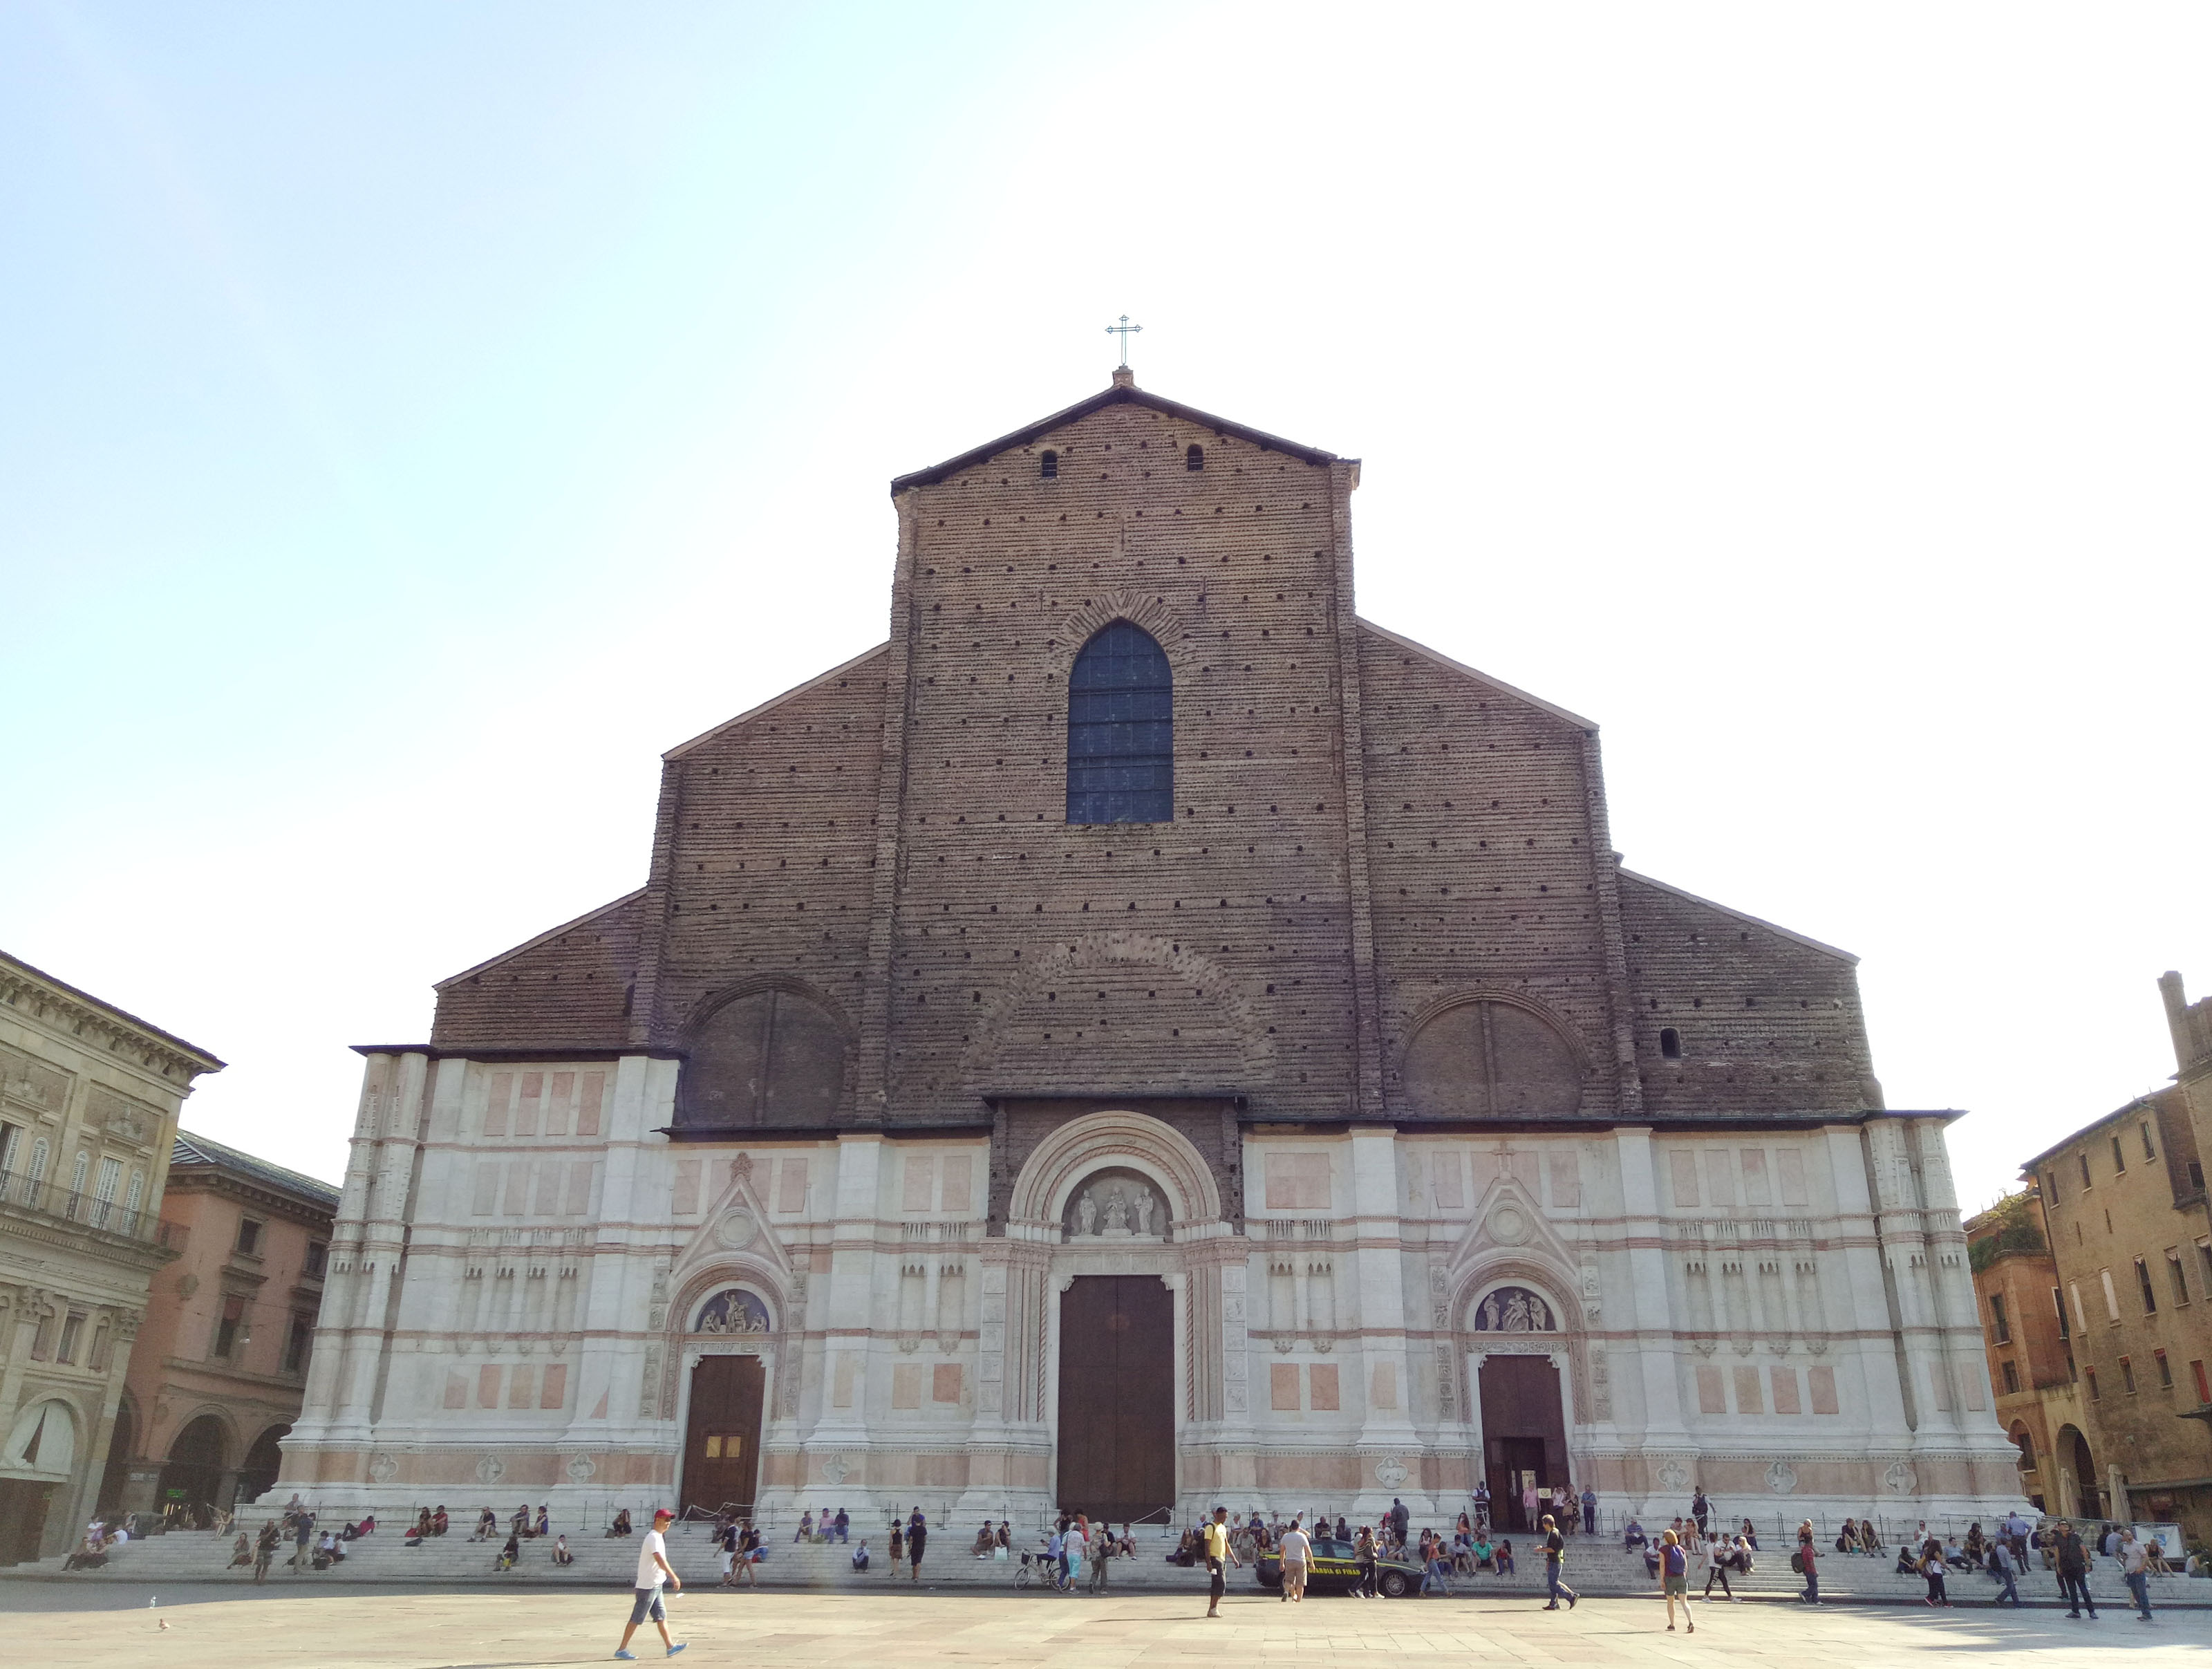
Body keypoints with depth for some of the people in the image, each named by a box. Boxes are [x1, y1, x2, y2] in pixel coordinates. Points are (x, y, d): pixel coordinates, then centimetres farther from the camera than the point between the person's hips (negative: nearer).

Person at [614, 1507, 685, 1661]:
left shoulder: (658, 1537, 13)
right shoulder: (654, 1538, -18)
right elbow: (660, 1559, -31)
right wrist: (674, 1577, -37)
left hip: (655, 1585, 10)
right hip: (648, 1586, -10)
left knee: (661, 1616, 7)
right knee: (637, 1619, -1)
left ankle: (670, 1647, 8)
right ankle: (621, 1649, 8)